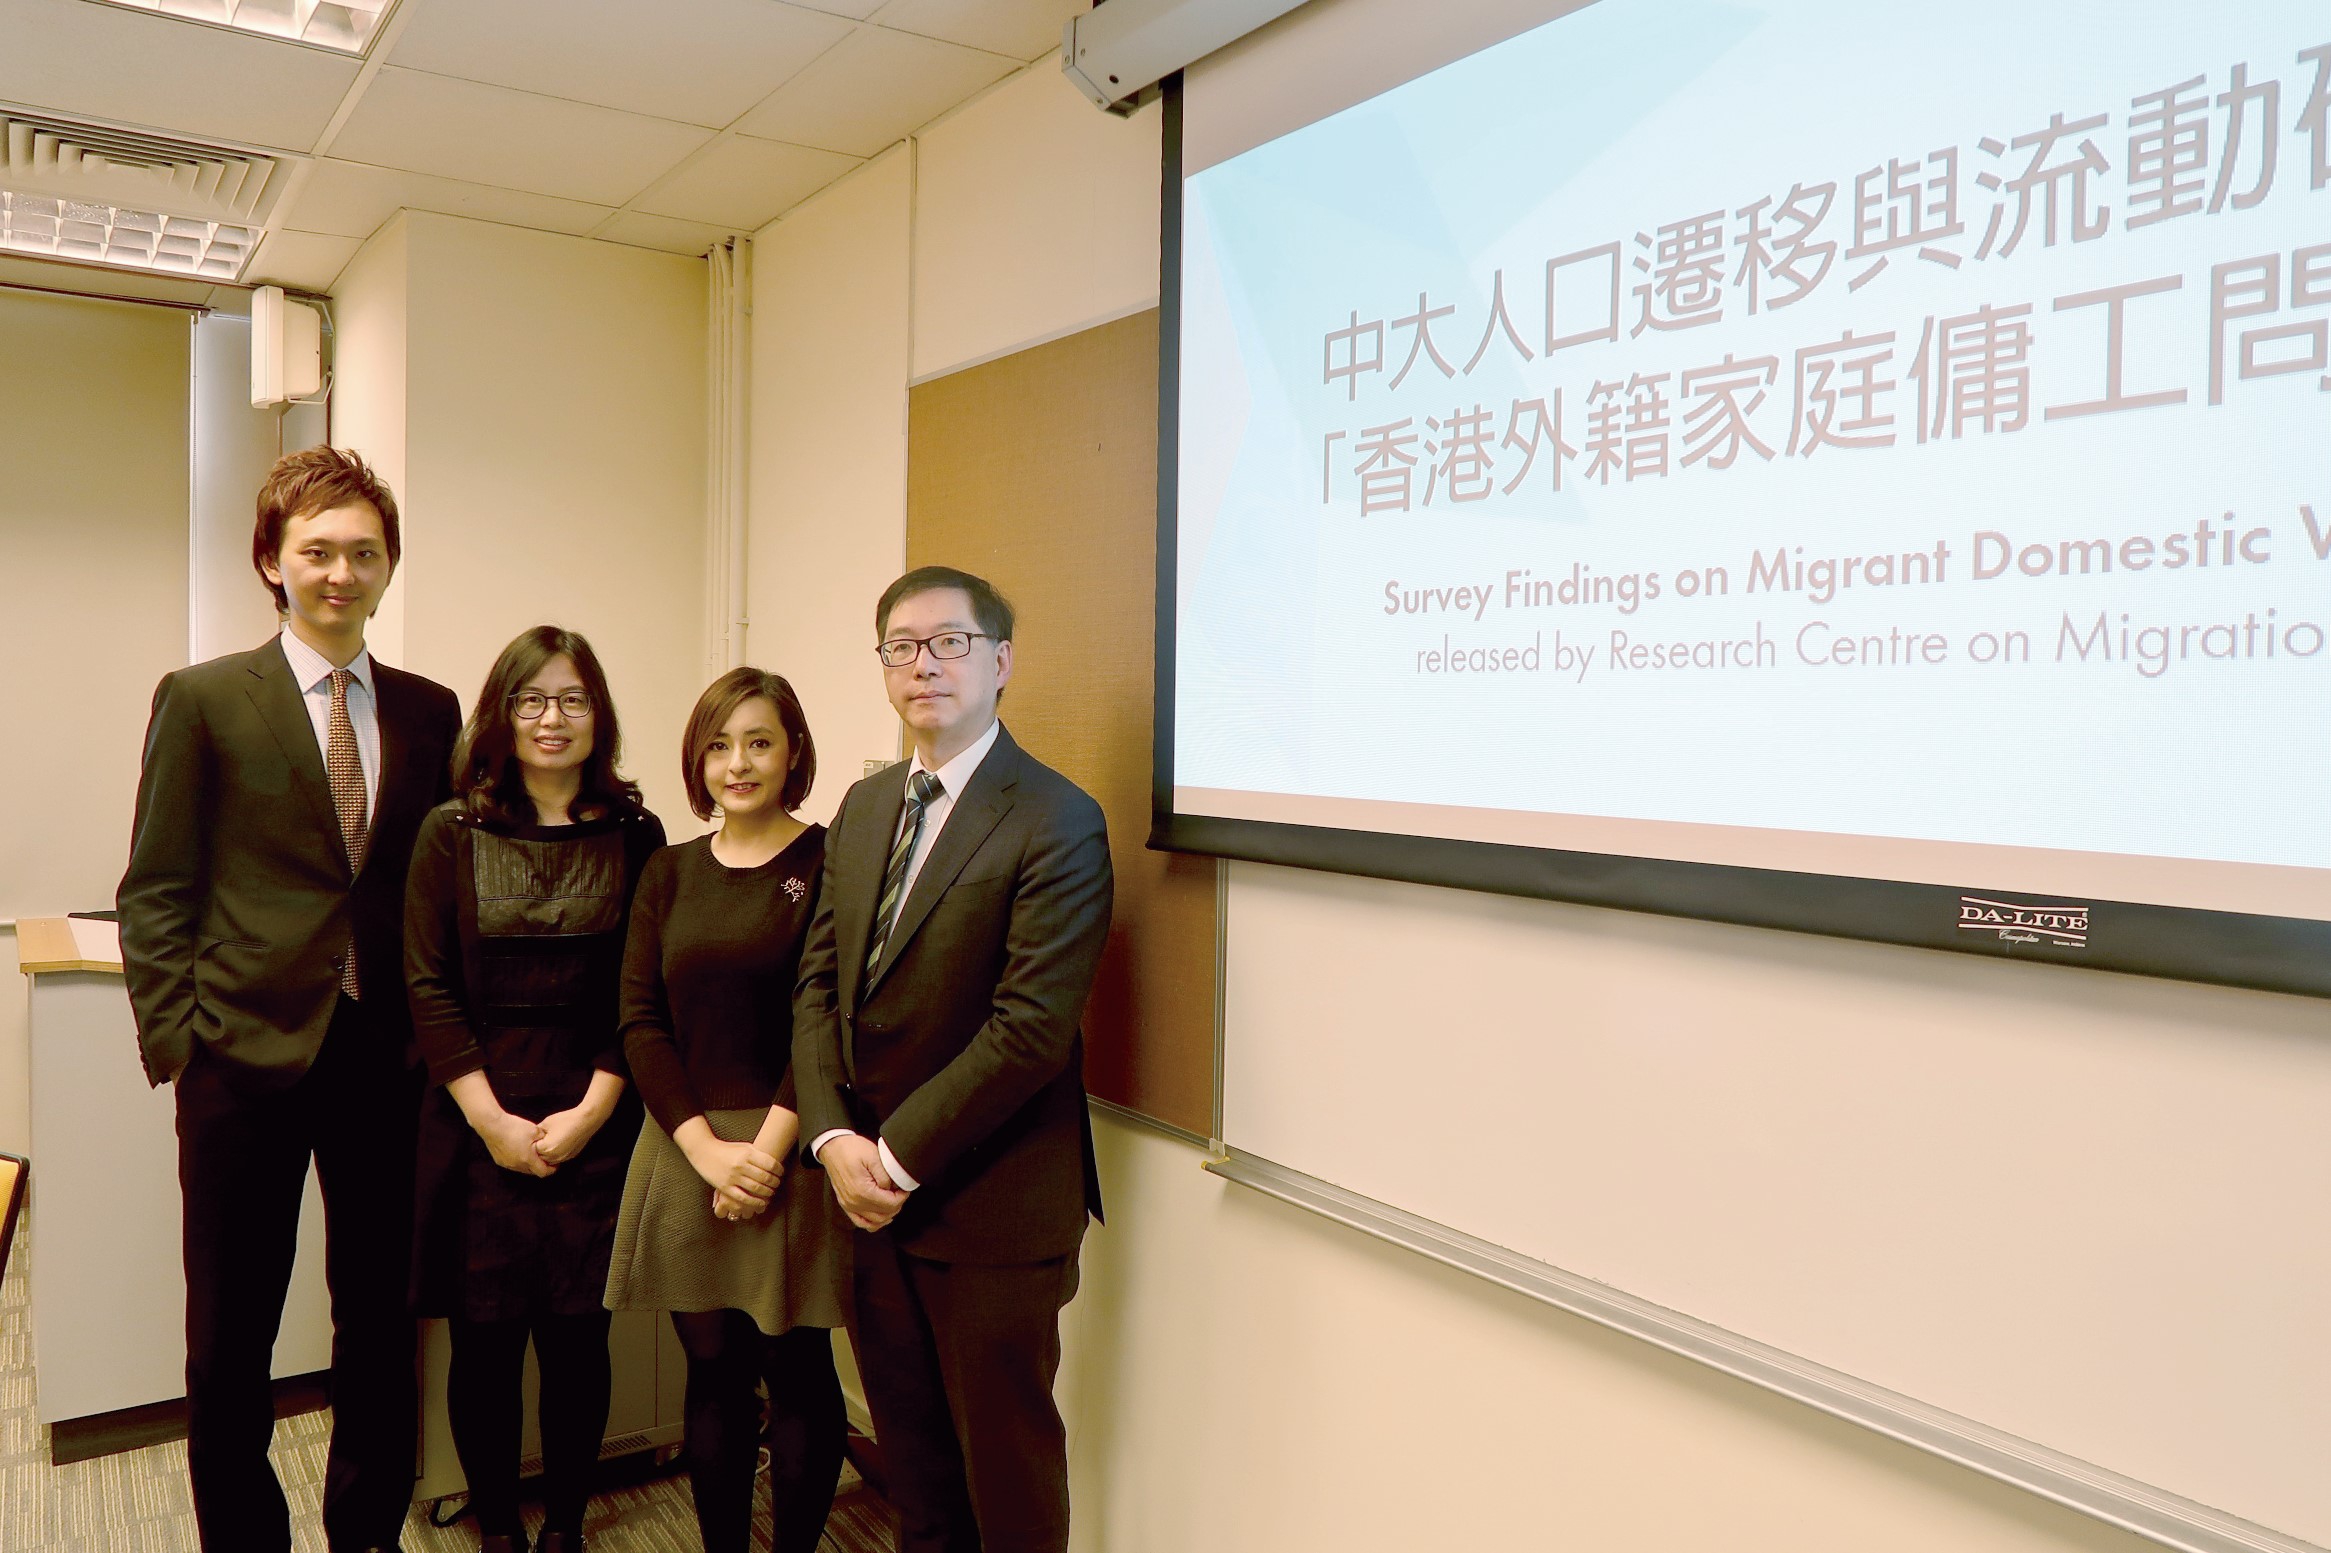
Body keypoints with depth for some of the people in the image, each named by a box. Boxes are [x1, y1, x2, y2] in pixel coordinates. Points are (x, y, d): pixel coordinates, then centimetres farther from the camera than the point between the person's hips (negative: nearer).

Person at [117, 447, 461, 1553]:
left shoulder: (430, 712, 6)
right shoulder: (203, 699, -2)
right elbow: (156, 892, -2)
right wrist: (174, 1041, -8)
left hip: (387, 1059, 3)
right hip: (247, 1052, -2)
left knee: (380, 1324, 14)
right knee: (230, 1340, 11)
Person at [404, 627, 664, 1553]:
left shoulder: (635, 836, 2)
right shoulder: (452, 834, 2)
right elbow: (428, 988, -2)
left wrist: (590, 1111, -8)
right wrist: (495, 1120, -8)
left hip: (595, 1128, 0)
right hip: (476, 1128, 0)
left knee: (577, 1338, 5)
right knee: (484, 1340, 6)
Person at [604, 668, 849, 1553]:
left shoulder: (829, 863, -4)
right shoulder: (670, 874, 10)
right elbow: (641, 1020, 4)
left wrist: (768, 1146, -15)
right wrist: (707, 1148, -8)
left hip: (790, 1154, -4)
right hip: (687, 1149, 4)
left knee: (796, 1369, 4)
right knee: (712, 1372, 12)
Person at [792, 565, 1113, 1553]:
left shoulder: (1057, 823, -14)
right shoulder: (864, 808, 9)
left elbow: (1031, 1028, -20)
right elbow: (819, 983, 7)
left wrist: (900, 1156, -15)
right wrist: (835, 1139, -7)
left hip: (990, 1208, -6)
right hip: (871, 1194, 6)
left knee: (1007, 1469, 11)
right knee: (911, 1454, 19)